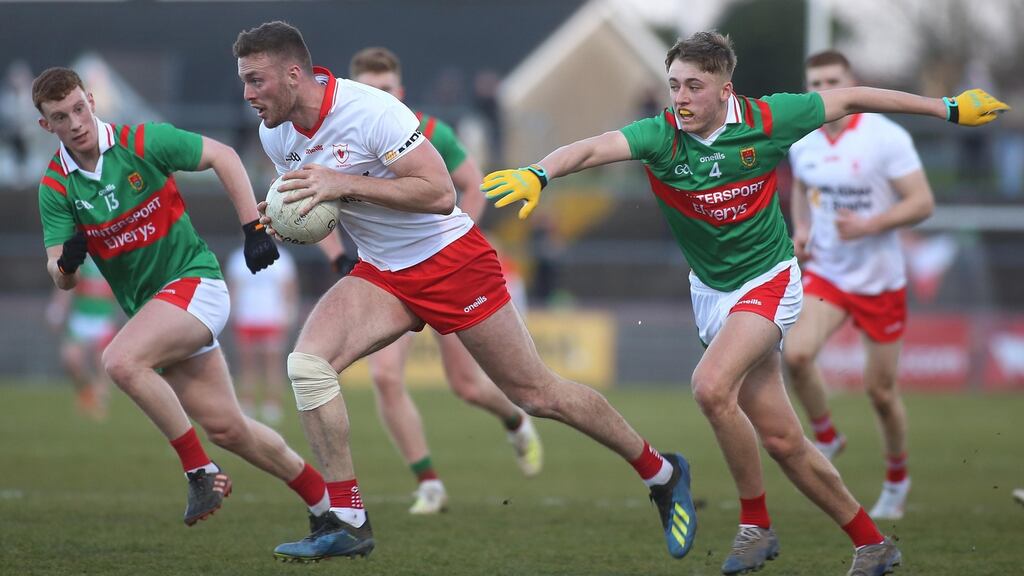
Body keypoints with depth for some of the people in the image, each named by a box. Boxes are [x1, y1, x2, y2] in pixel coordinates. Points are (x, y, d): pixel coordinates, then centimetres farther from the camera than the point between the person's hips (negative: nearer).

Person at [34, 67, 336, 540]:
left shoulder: (143, 143, -12)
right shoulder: (56, 187, 0)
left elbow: (223, 157, -3)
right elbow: (62, 279, -4)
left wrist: (254, 228, -10)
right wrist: (67, 260, -28)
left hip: (193, 280, -5)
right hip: (148, 305, 5)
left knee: (121, 361, -30)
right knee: (224, 427, 2)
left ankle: (199, 470, -18)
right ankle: (323, 498, 19)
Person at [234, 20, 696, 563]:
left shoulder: (370, 110, -24)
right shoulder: (276, 135, -2)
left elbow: (440, 193, -27)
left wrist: (345, 183, -32)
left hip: (451, 260, -6)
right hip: (381, 274, 6)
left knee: (536, 394, 2)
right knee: (306, 362, -19)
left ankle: (662, 473, 21)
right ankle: (345, 521, -13)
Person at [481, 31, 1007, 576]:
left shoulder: (765, 120, -16)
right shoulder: (661, 136, -14)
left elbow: (851, 99, -2)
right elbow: (593, 148, -32)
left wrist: (949, 108, 7)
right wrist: (539, 173, -53)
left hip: (767, 281, -4)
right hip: (710, 290, 4)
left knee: (711, 385, -29)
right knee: (782, 441, 5)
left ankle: (755, 524, -11)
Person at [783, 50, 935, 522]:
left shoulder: (886, 137, -14)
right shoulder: (801, 142, 0)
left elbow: (922, 202, -14)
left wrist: (869, 225, -27)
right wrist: (800, 230, 3)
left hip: (880, 279, -3)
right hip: (824, 273, 3)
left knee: (880, 391, 4)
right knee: (796, 353, -24)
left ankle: (897, 481, 29)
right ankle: (826, 437, 3)